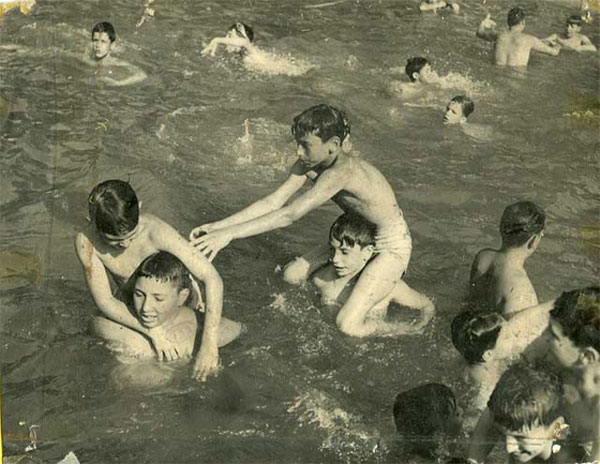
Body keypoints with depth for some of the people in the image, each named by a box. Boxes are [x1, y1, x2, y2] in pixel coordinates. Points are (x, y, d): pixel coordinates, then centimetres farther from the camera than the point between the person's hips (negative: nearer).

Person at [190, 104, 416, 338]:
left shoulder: (342, 172, -36)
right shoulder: (309, 164, -9)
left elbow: (290, 215, -40)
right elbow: (273, 201, -13)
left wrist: (229, 234, -43)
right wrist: (217, 226, -21)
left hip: (391, 247, -8)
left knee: (347, 325, -19)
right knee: (291, 275, 7)